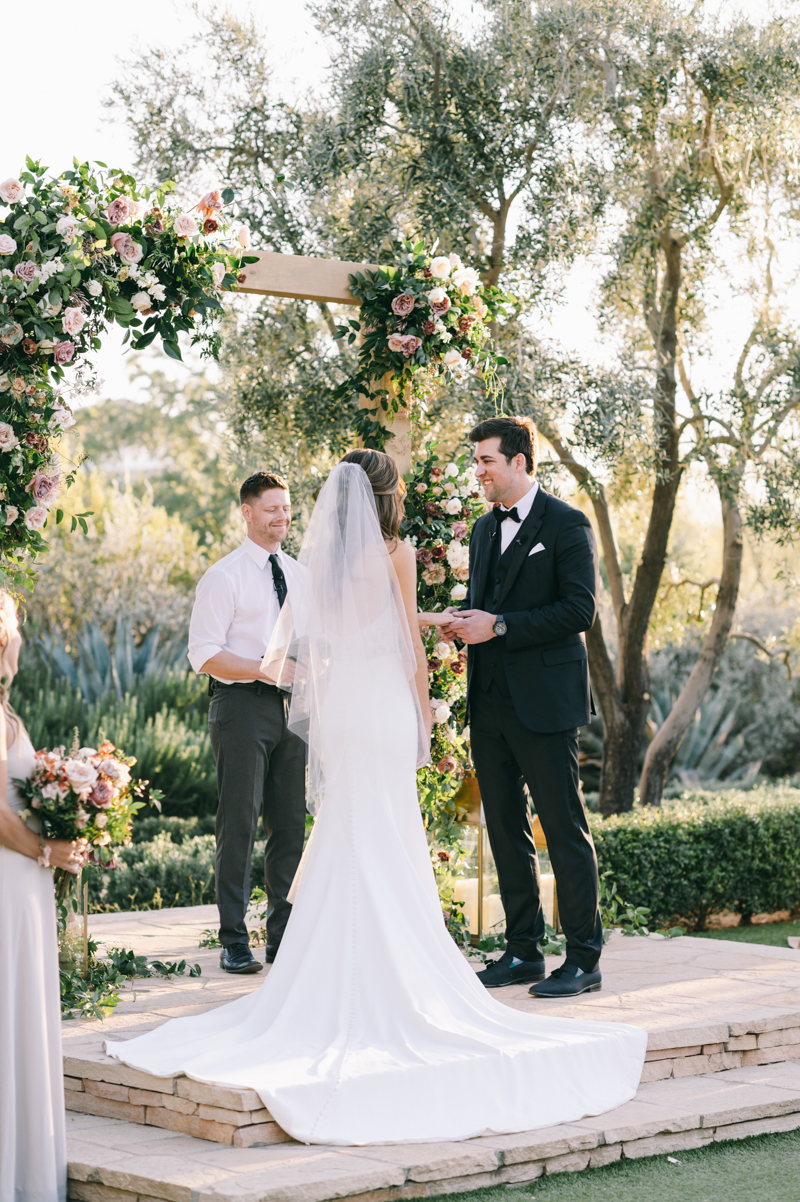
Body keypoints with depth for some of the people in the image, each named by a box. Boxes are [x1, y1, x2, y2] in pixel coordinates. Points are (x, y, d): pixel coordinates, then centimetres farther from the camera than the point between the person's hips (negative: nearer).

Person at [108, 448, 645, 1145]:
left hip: (335, 710, 5)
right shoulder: (395, 554, -8)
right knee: (388, 847, -1)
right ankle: (391, 979, 1)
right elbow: (411, 649, -6)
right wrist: (425, 720, 2)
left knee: (343, 840, 11)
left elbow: (308, 643, 11)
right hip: (385, 708, -5)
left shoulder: (324, 559, 7)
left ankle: (336, 979, 12)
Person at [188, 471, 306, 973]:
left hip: (290, 706, 6)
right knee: (239, 824, -5)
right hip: (242, 706, -6)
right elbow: (205, 653, -10)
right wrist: (264, 669, -20)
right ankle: (234, 941, 1)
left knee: (291, 824, 8)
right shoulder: (225, 575, -4)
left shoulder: (298, 574, 14)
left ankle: (284, 936, 18)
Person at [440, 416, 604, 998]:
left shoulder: (567, 525, -7)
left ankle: (585, 959, 1)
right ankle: (524, 950, 19)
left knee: (565, 830, -4)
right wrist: (463, 620, 0)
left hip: (544, 704, -8)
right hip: (490, 704, 8)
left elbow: (580, 609, -14)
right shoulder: (485, 529, 17)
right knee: (507, 830, 11)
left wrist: (499, 626, -17)